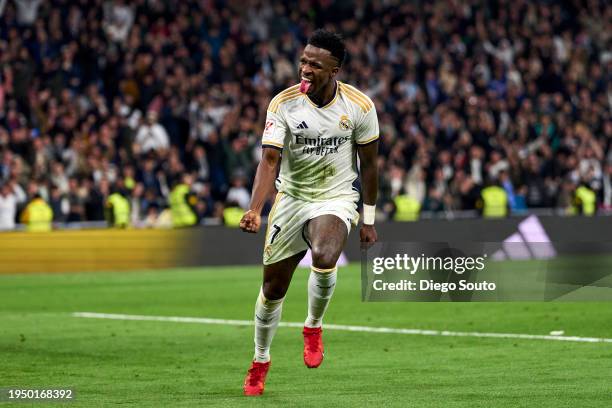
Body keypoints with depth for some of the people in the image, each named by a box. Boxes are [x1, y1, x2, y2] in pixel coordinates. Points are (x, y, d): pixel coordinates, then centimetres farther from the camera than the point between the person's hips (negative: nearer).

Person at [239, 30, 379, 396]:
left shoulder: (359, 105, -12)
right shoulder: (283, 104, -13)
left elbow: (369, 163, 0)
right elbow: (270, 160, -18)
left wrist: (369, 219, 3)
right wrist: (255, 210, -33)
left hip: (336, 200, -2)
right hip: (291, 198, 2)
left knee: (324, 258, -33)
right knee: (273, 287, 7)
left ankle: (314, 326, -2)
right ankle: (261, 360, 33)